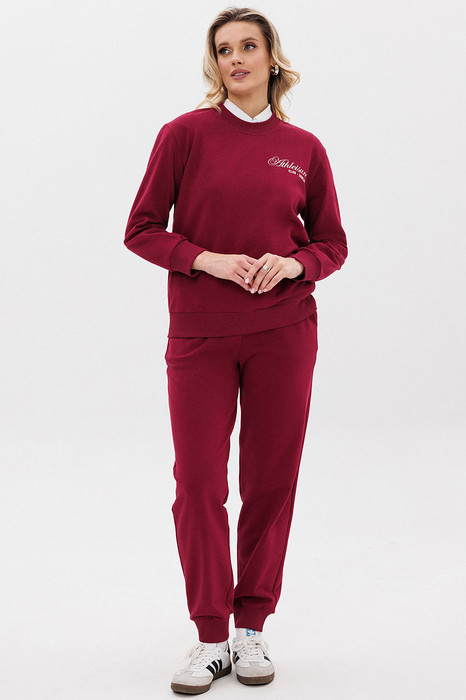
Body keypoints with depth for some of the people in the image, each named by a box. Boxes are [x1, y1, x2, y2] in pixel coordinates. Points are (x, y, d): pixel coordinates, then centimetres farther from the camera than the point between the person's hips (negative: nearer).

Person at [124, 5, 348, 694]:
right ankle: (210, 637, 11)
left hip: (284, 331, 2)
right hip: (200, 333, -1)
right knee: (199, 483, -1)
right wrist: (209, 260, -14)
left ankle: (252, 627, 19)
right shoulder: (185, 134, 0)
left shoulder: (303, 147, 6)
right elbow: (142, 229, 0)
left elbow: (332, 243, 11)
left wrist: (293, 263, -10)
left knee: (272, 481, 5)